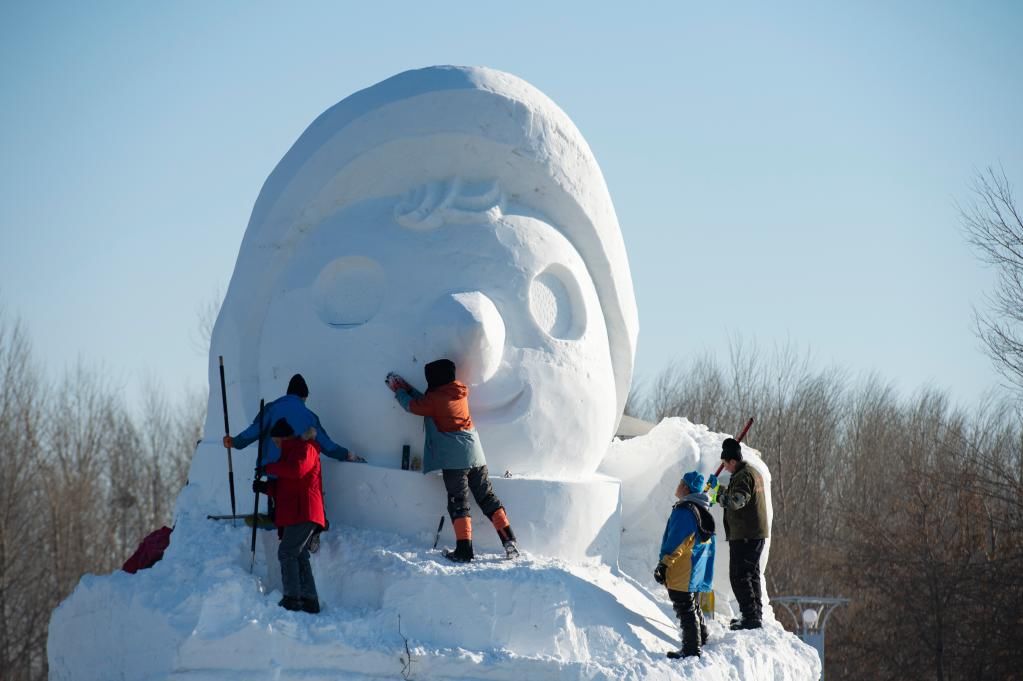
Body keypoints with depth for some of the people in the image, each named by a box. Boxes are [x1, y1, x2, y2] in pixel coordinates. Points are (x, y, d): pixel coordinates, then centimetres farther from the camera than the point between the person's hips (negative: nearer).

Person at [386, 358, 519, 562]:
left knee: (458, 503, -3)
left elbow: (412, 405, 7)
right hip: (475, 454, 6)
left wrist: (398, 390, 24)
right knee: (487, 498, 10)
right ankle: (509, 541, 3)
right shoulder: (460, 392, 10)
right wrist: (407, 388, 27)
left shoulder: (435, 399, -10)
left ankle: (464, 550, -9)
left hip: (454, 460, -6)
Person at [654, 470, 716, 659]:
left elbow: (675, 543, -22)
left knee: (686, 610, -5)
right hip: (696, 571, 10)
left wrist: (663, 565, -18)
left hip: (681, 573, -10)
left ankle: (691, 648, -3)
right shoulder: (702, 510, 12)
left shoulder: (684, 511, -20)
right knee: (693, 607, 22)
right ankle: (701, 641, 33)